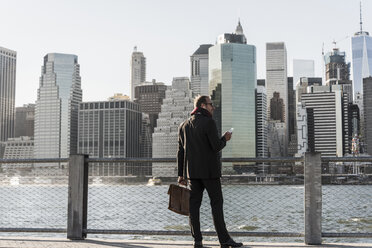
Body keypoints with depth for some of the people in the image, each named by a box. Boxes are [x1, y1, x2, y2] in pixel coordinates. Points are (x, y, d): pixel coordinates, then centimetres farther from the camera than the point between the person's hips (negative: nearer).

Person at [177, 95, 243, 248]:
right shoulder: (208, 123, -9)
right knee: (217, 203, 0)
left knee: (194, 204, 6)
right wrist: (225, 138, 5)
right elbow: (216, 146, -16)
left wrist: (181, 174, 14)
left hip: (191, 171, 6)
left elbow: (180, 151, 11)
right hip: (209, 171, -6)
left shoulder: (184, 125, 12)